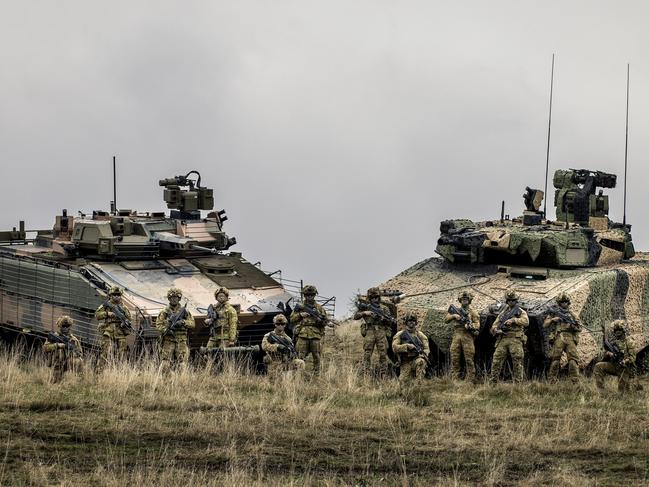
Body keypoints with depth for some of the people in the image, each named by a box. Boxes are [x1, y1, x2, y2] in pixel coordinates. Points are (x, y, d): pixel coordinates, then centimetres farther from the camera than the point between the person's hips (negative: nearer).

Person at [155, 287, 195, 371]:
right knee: (165, 363, -6)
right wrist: (166, 330, -18)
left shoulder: (184, 311, 9)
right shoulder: (164, 312, 6)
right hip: (168, 341, -1)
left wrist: (183, 322, -13)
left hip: (181, 342, 1)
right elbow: (158, 325, 1)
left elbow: (192, 323, 5)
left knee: (182, 363, -3)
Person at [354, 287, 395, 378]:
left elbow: (391, 321, 6)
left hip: (381, 333, 0)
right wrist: (364, 313, -10)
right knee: (367, 354, -6)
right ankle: (366, 374, -7)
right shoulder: (366, 307, 12)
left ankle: (383, 376, 1)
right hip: (369, 333, 0)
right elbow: (356, 316, 5)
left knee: (383, 355, -2)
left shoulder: (384, 308, 11)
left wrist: (383, 318, -12)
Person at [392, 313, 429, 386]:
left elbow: (426, 348, 7)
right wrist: (407, 346, -17)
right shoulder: (400, 334, 6)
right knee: (404, 384, -13)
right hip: (405, 363, 0)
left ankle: (418, 383, -33)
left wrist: (423, 355, -15)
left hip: (416, 359, 0)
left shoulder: (420, 335, 10)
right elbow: (394, 347, -5)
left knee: (420, 362, -38)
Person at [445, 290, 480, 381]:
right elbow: (446, 320, 12)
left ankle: (470, 380, -6)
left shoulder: (472, 312, 9)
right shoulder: (455, 310, 18)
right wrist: (454, 315, -5)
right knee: (454, 360, -2)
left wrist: (470, 326, -18)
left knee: (469, 360, -6)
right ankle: (455, 379, -1)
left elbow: (477, 324, 1)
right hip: (456, 336, 3)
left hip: (467, 336, -3)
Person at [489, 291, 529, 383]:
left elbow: (526, 322, -10)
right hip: (502, 340, 3)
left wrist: (513, 320, -21)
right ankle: (493, 381, 2)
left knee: (517, 362, -7)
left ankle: (518, 382, -4)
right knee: (496, 361, -4)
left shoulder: (521, 312, 10)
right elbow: (494, 326, 18)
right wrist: (496, 330, -5)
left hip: (515, 340, -3)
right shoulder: (502, 313, 21)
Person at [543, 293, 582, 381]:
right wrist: (552, 320, -4)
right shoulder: (554, 313, 16)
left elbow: (579, 328, 13)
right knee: (555, 359, -7)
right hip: (558, 338, -1)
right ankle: (551, 380, -4)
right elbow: (545, 325, 13)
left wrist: (572, 325, -7)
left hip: (570, 338, 1)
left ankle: (575, 380, -12)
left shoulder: (573, 314, 18)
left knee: (573, 359, -11)